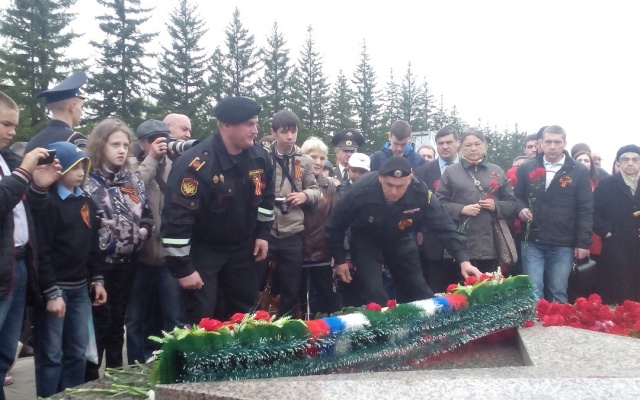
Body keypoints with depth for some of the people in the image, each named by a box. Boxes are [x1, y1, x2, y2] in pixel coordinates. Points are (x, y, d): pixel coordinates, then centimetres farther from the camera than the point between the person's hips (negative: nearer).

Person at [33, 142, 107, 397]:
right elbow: (41, 252, -15)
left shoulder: (86, 201, 11)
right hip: (54, 289, -7)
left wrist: (97, 280, 13)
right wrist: (51, 293, -17)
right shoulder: (49, 202, -11)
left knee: (77, 352, 12)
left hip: (80, 288, 7)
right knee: (50, 355, 1)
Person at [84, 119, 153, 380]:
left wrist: (144, 229, -1)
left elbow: (146, 213, 17)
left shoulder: (133, 180, 10)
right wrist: (103, 239, -16)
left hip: (126, 262, 6)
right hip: (98, 262, -6)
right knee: (99, 322, 0)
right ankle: (90, 379, 14)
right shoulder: (87, 180, -10)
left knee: (118, 320, 15)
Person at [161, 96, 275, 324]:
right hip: (202, 251, -6)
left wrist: (262, 234, 8)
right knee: (200, 322, -1)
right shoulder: (195, 163, -26)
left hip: (242, 248, 6)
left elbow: (266, 197, 12)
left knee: (246, 315, 16)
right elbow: (176, 217, -25)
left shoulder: (259, 158, -6)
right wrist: (182, 267, -22)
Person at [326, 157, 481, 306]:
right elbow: (335, 226, -19)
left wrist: (463, 260, -36)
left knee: (419, 293, 8)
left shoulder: (420, 193, -30)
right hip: (366, 241, -2)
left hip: (400, 240, 3)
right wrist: (339, 259, -14)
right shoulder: (362, 190, -33)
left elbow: (444, 226, -25)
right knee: (373, 296, -13)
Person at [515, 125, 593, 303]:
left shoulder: (579, 171, 1)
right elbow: (516, 196, 12)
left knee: (558, 293, 9)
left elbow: (585, 209, -1)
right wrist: (521, 208, -11)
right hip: (532, 241, 1)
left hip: (563, 244, -1)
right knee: (533, 292, -1)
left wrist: (583, 242, -5)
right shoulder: (526, 168, 6)